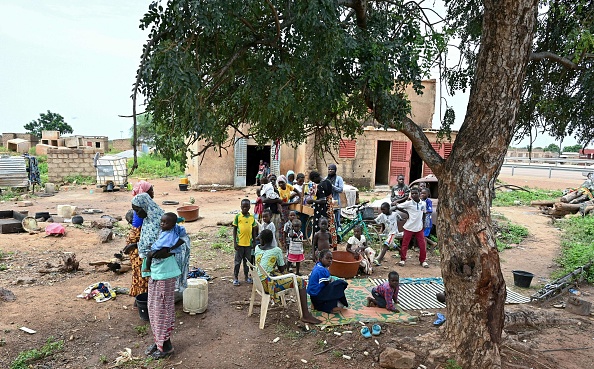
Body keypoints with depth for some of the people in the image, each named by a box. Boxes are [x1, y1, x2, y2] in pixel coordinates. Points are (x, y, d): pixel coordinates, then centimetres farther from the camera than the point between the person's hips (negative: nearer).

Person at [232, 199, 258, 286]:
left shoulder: (252, 217, 3)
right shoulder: (238, 216, -6)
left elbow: (254, 230, 9)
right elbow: (234, 229, -3)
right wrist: (234, 242, -7)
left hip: (248, 243, 3)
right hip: (239, 243, -3)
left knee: (247, 260, 14)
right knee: (237, 261, 6)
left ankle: (246, 276, 27)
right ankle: (235, 277, 17)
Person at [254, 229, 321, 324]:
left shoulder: (257, 248, 6)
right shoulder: (276, 250, -10)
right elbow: (282, 269, 1)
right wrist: (282, 261, 16)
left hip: (260, 282, 7)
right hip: (269, 284, -7)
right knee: (300, 281, -1)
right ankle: (306, 315, -5)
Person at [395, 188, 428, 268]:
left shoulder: (423, 203, 2)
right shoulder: (408, 203, -9)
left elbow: (424, 214, 15)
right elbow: (397, 207, -7)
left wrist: (423, 224, 11)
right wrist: (406, 212, -9)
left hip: (419, 228, 3)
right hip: (409, 227, -3)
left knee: (422, 245, 4)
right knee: (405, 244, 4)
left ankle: (422, 260, 20)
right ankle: (403, 259, 18)